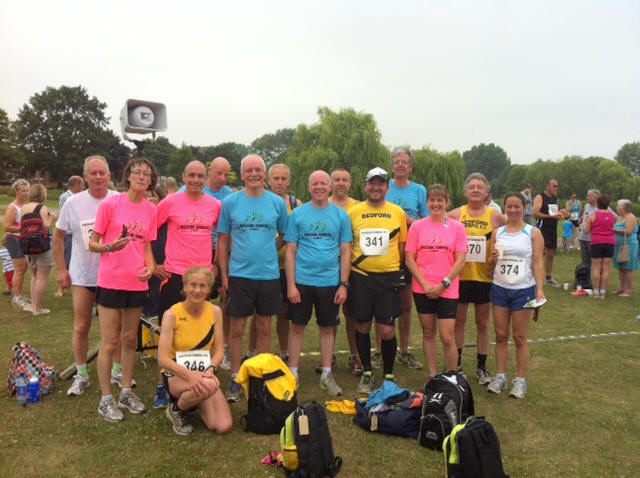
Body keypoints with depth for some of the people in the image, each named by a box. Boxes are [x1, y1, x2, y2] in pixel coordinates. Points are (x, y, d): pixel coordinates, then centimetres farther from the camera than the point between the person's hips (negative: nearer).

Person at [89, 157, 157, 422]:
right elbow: (92, 244, -3)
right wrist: (109, 247, -24)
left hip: (137, 283, 4)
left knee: (130, 339, 14)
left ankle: (126, 392, 28)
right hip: (111, 281, -4)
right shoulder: (110, 204, -7)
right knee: (110, 342, 2)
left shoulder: (151, 209, 5)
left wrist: (150, 267, -6)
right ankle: (106, 399, 16)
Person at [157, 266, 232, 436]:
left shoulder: (215, 311, -3)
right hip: (176, 374, -3)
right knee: (207, 386, -38)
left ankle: (197, 403, 17)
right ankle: (176, 410, -4)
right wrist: (189, 374, -30)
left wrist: (210, 370, -21)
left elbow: (219, 350, -1)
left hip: (204, 373, 4)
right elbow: (163, 359, -16)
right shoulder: (172, 314, -13)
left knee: (224, 427, -15)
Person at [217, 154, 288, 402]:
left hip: (269, 274, 1)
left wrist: (268, 251, 0)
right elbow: (223, 240, 3)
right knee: (237, 329, 5)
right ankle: (235, 379, 19)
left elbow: (284, 236, 14)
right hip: (238, 275, -1)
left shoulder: (277, 203, 3)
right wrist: (224, 274, -1)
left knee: (264, 329, 12)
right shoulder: (230, 202, 1)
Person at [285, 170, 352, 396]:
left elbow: (345, 252, 4)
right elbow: (290, 251, 0)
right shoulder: (297, 214, 1)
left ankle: (326, 374, 24)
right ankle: (293, 373, 22)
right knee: (297, 326, 8)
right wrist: (291, 284, -6)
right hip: (302, 280, 0)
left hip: (330, 282, 1)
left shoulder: (341, 215, 3)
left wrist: (344, 284, -3)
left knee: (328, 327, 10)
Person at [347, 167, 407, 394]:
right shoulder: (353, 212, 2)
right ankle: (367, 372, 29)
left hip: (389, 277, 0)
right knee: (362, 327, 10)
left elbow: (402, 244, 12)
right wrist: (347, 275, 2)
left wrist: (392, 265, 3)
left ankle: (389, 375, 21)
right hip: (360, 277, 1)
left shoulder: (397, 212, 4)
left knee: (387, 331, -1)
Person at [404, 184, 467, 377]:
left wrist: (443, 284, -10)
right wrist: (425, 284, -8)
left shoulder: (457, 227, -1)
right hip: (422, 289, 2)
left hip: (447, 290, -2)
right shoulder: (417, 226, 2)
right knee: (428, 333, 12)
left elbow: (460, 260, -4)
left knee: (448, 338, -3)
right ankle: (433, 377, 25)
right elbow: (409, 259, 0)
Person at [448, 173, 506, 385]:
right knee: (458, 321, 10)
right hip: (460, 276, 0)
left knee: (483, 323, 11)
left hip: (485, 277, 0)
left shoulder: (495, 216, -1)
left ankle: (481, 367, 25)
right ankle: (456, 363, 26)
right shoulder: (456, 214, -1)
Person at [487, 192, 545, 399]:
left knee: (520, 338, 3)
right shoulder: (497, 232, 7)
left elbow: (538, 263, -5)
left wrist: (540, 289, -14)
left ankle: (521, 380, 14)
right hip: (499, 288, 3)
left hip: (523, 290, -3)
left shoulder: (533, 232, -1)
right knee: (500, 335, 7)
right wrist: (493, 258, -13)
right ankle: (500, 376, 17)